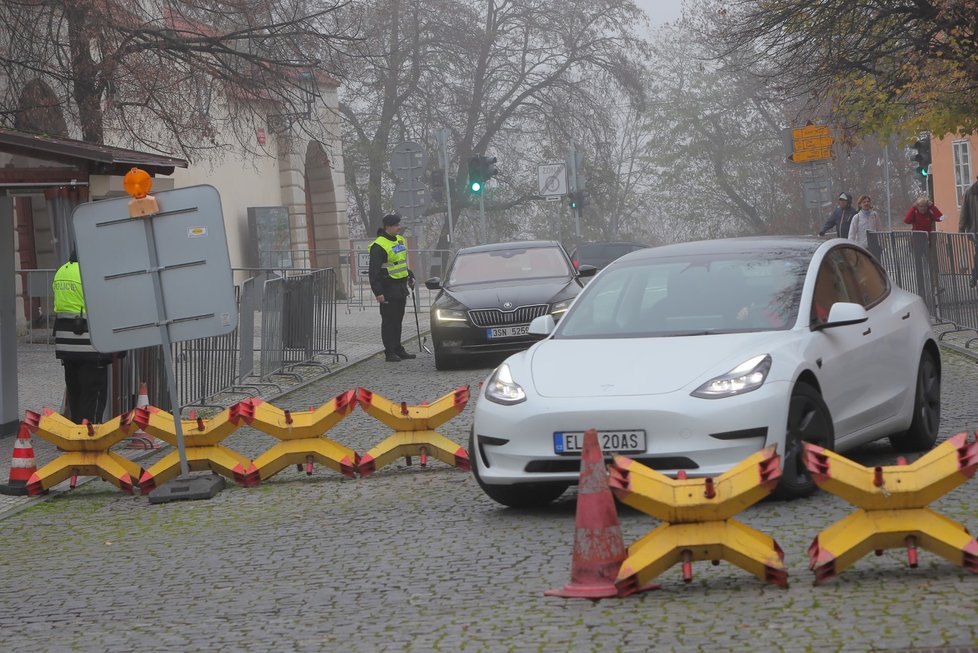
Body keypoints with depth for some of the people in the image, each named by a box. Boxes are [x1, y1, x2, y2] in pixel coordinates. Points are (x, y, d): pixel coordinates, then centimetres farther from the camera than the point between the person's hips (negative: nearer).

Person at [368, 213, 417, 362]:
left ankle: (398, 349, 21)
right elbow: (374, 271, -17)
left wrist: (410, 276, 23)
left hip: (401, 286, 8)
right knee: (389, 321, -4)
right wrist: (378, 292, -22)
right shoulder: (379, 246, -15)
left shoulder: (400, 240, 13)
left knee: (398, 320, 14)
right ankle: (390, 353, -1)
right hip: (388, 289, -8)